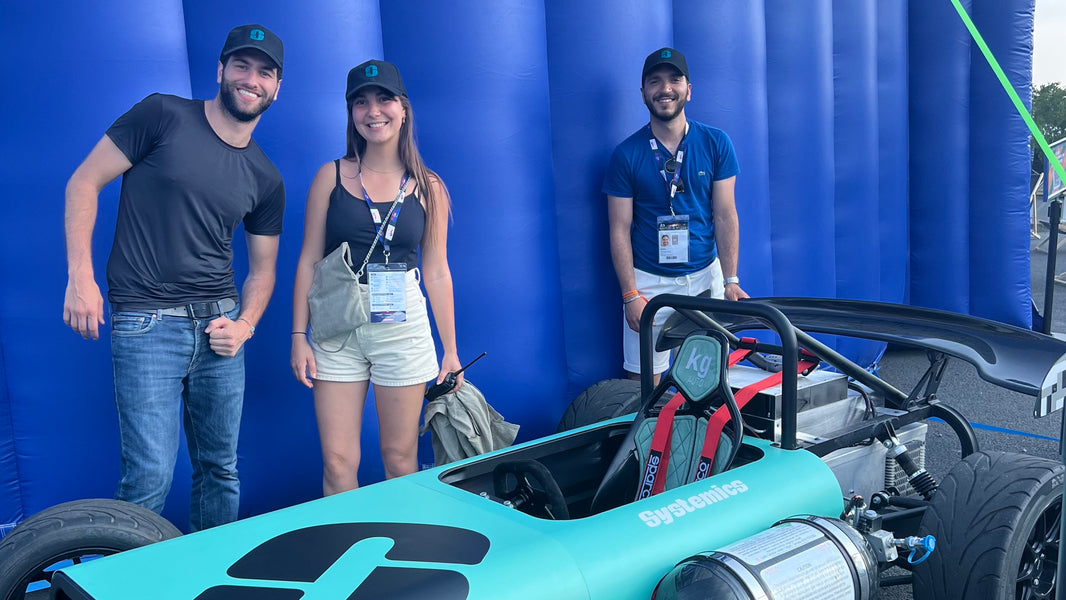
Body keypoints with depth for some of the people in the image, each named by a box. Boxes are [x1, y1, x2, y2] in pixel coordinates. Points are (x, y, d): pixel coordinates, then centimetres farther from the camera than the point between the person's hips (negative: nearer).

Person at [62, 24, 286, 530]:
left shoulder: (266, 180, 10)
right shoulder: (164, 116, -3)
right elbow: (84, 182, -2)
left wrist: (245, 324, -2)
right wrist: (80, 275, -11)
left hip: (219, 323, 5)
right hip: (147, 324, -5)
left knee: (220, 470, 12)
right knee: (151, 475, -8)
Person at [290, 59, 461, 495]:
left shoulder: (428, 188, 5)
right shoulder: (332, 176, 4)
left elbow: (436, 271, 7)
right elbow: (309, 261, 5)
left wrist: (450, 349, 6)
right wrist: (298, 336, -1)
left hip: (403, 326, 0)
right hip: (337, 328, 0)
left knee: (400, 459, 7)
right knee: (338, 464, 0)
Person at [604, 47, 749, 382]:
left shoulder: (716, 144, 1)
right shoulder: (626, 155, -3)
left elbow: (725, 216, 0)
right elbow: (620, 229, -3)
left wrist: (730, 281, -5)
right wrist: (630, 294, -8)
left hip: (706, 276, 2)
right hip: (649, 281, -1)